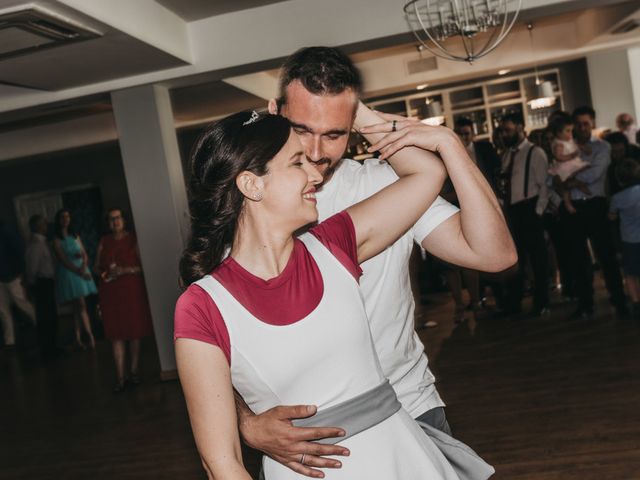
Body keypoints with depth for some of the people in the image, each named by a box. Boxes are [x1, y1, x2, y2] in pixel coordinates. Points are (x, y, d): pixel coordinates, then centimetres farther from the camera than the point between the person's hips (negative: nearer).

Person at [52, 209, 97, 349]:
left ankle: (78, 338, 8)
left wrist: (84, 267, -10)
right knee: (81, 305, -9)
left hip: (81, 271, 5)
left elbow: (85, 254, 9)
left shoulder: (75, 236, 14)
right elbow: (63, 260, -10)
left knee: (78, 306, 5)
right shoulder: (57, 239, -2)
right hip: (68, 272, -5)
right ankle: (90, 336, -10)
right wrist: (78, 271, -15)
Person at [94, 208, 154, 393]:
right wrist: (105, 273, -4)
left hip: (132, 289, -2)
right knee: (116, 334, -1)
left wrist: (124, 270, -15)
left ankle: (134, 372, 13)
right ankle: (120, 377, -1)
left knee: (134, 331, 2)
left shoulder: (133, 239, 1)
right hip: (110, 292, 2)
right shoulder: (104, 242, 12)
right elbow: (96, 267, 16)